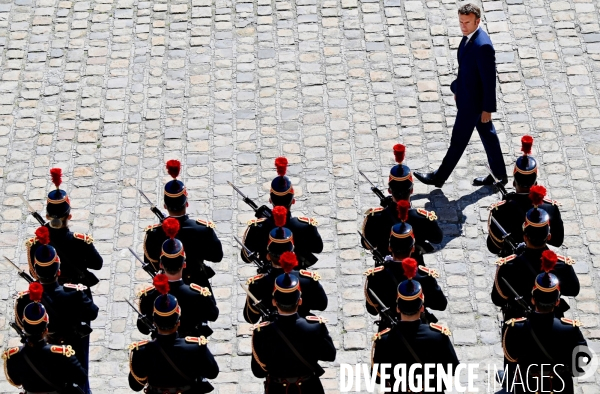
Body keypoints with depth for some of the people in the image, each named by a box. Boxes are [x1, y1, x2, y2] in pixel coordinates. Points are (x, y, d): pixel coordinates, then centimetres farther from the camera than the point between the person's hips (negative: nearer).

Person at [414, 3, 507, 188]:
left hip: (472, 102, -10)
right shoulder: (468, 36, 0)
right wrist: (457, 88, 21)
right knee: (487, 134, 19)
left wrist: (487, 108, -20)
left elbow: (489, 79, -25)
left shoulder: (483, 46, -30)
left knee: (458, 140, 6)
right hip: (466, 95, 10)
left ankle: (439, 178, 20)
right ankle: (499, 174, 33)